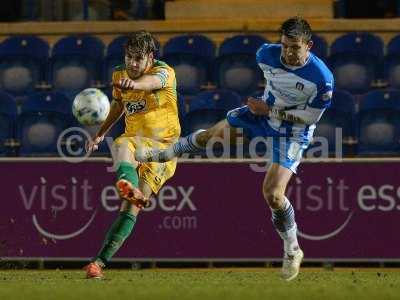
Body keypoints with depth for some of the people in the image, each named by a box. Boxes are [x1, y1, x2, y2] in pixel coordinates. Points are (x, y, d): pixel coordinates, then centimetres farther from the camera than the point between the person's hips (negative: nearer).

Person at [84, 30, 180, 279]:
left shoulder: (164, 71, -11)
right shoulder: (120, 74, 8)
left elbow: (152, 81, -37)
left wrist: (134, 84, -59)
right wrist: (100, 134, 26)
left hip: (162, 147, -4)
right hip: (136, 140, 4)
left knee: (132, 207, -17)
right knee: (122, 145, -36)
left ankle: (101, 261, -19)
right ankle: (130, 187, -67)